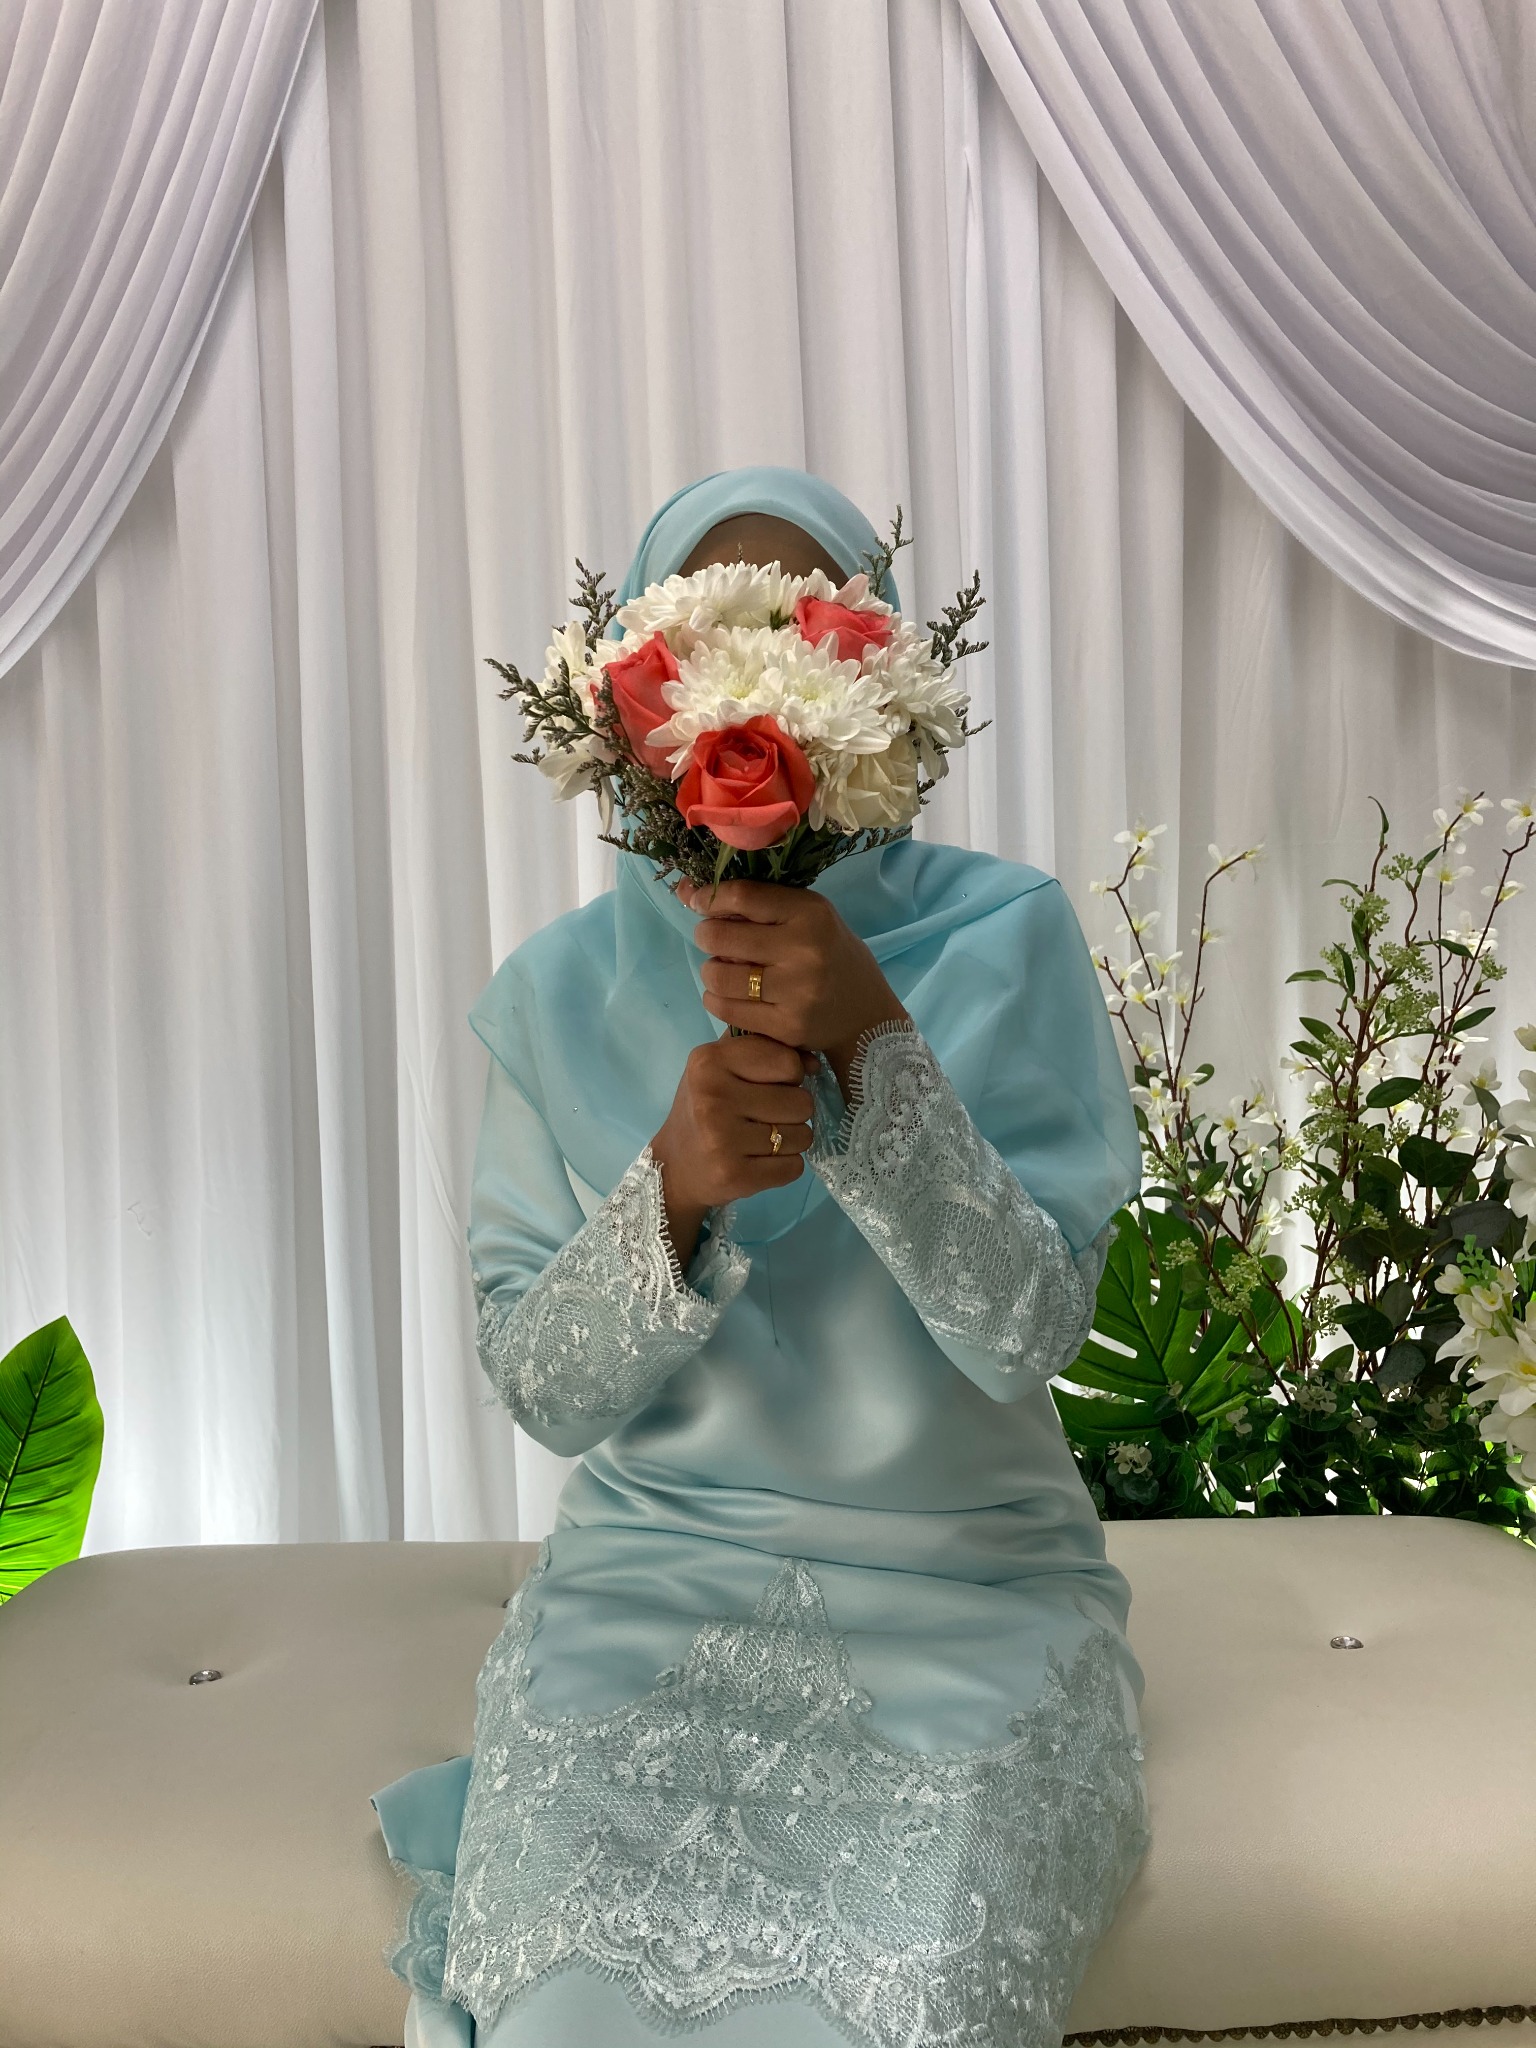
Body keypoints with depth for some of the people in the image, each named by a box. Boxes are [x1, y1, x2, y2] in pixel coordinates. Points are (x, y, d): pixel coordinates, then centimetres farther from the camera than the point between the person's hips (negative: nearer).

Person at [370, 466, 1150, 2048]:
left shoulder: (1002, 941, -5)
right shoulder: (560, 992, 0)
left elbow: (1030, 1336, -13)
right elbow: (541, 1390, -3)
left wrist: (874, 1042, -26)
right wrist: (673, 1187, -23)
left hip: (960, 1585, 0)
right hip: (651, 1577, 1)